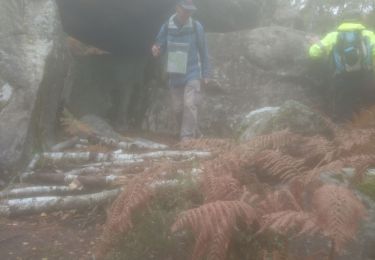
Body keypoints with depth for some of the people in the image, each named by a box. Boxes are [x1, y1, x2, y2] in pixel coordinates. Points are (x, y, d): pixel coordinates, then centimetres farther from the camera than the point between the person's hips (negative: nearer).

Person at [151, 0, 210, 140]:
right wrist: (156, 50, -21)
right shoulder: (167, 26, -4)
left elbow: (203, 51, 0)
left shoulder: (196, 27, -8)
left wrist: (205, 73, 2)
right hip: (174, 75, 3)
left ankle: (187, 138, -11)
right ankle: (194, 133, 27)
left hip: (192, 74, -3)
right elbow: (160, 46, 4)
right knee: (178, 108, 9)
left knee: (189, 105, -15)